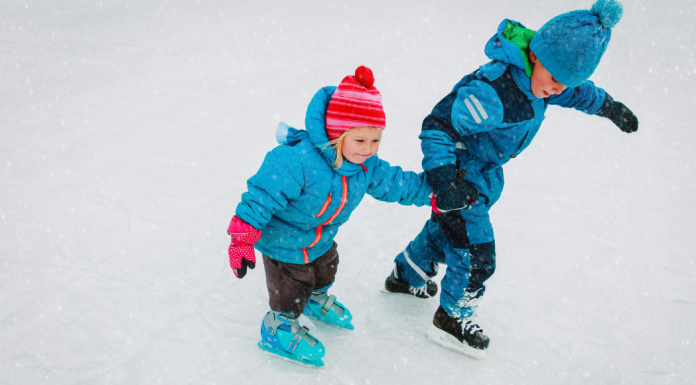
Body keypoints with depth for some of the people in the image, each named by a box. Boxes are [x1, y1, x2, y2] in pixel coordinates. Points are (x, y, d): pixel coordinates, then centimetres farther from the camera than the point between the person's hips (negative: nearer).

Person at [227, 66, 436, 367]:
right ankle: (279, 329, 41)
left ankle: (316, 300, 65)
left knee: (325, 271, 33)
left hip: (322, 239, 8)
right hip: (284, 241, -7)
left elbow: (395, 183, 0)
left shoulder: (367, 166, -16)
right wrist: (243, 240, -36)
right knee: (290, 291, 11)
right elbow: (262, 195, -37)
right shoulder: (297, 161, -42)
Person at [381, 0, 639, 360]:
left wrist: (609, 107, 27)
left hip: (484, 173, 9)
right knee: (476, 255, 1)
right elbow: (437, 126, -33)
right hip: (461, 177, -9)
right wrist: (443, 178, -42)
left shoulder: (538, 74, -9)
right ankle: (453, 318, 26)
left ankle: (406, 276, 53)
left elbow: (576, 90, 15)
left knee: (445, 228, 28)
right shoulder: (492, 91, -38)